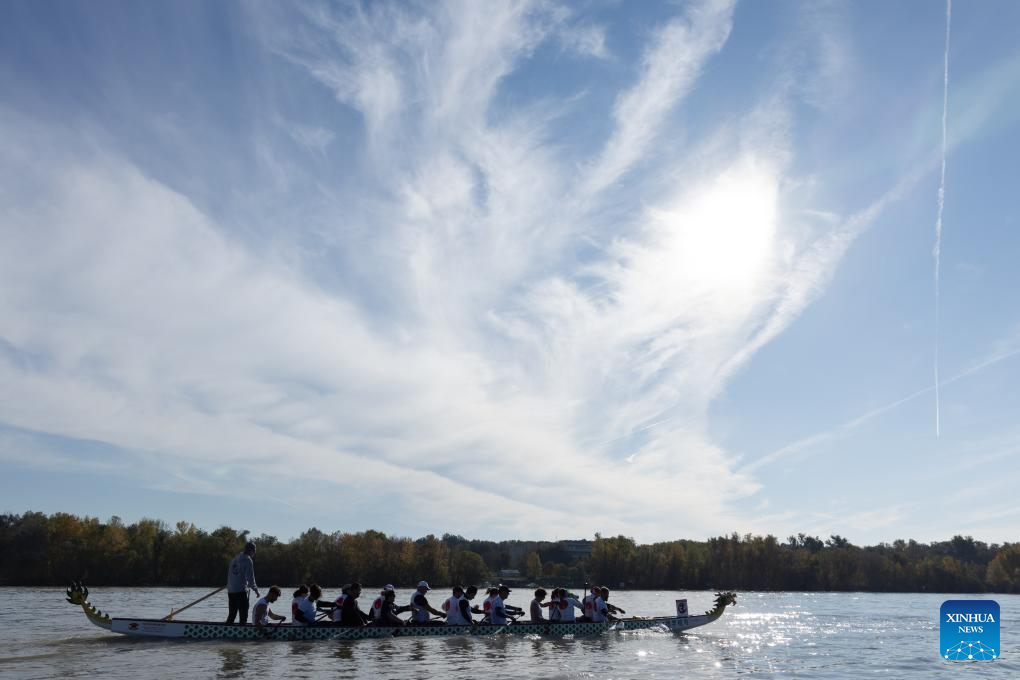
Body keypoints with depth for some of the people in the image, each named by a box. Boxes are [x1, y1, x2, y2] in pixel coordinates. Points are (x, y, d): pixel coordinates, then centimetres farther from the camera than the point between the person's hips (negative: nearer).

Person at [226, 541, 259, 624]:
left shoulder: (235, 558, 11)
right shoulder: (247, 560, -11)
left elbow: (229, 575, 17)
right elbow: (250, 579, -15)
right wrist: (256, 590, -6)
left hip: (230, 591, 7)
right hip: (241, 591, -7)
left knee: (231, 615, 17)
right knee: (243, 615, -1)